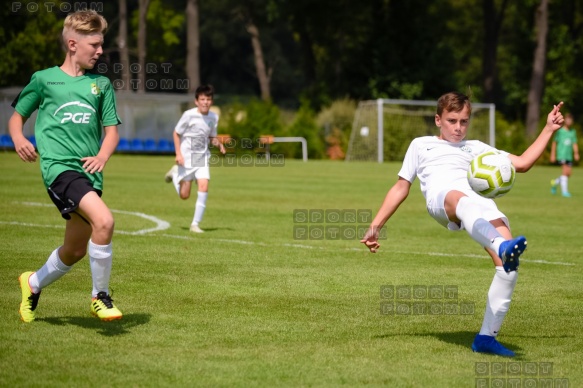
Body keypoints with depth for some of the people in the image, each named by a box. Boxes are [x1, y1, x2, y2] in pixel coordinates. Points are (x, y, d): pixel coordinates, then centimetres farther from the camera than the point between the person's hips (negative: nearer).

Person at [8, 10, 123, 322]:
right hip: (59, 167, -5)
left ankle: (34, 284, 42)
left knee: (75, 250, 13)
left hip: (89, 173, 6)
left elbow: (112, 129, 13)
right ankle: (100, 296, -12)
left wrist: (102, 156, -8)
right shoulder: (44, 79, 5)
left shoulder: (101, 84, 14)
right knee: (104, 220, -28)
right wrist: (18, 139, -9)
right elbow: (16, 117, 14)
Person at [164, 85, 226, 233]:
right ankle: (175, 173, 37)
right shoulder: (189, 115, -14)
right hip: (187, 158, -3)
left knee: (204, 187, -17)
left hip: (203, 157, 3)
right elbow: (176, 133, -5)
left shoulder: (214, 117, -1)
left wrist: (218, 144, -9)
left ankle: (195, 224, -8)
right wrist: (178, 153, -14)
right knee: (184, 195, 4)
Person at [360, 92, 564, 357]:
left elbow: (522, 163, 33)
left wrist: (548, 130, 29)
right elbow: (401, 188, 35)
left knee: (509, 264, -23)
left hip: (481, 199, 3)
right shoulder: (421, 145, 37)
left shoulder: (475, 148, 40)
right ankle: (503, 246, -76)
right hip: (440, 195, -3)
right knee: (461, 201, -44)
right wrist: (375, 226, 28)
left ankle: (487, 336, -16)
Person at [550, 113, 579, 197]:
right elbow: (554, 143, 3)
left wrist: (576, 153, -8)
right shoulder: (559, 131, -1)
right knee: (565, 171, -16)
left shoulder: (573, 132, 11)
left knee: (568, 174, 4)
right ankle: (564, 191, -12)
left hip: (569, 155, 5)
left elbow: (574, 144, 8)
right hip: (561, 155, -5)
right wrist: (552, 155, 1)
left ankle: (554, 182, 29)